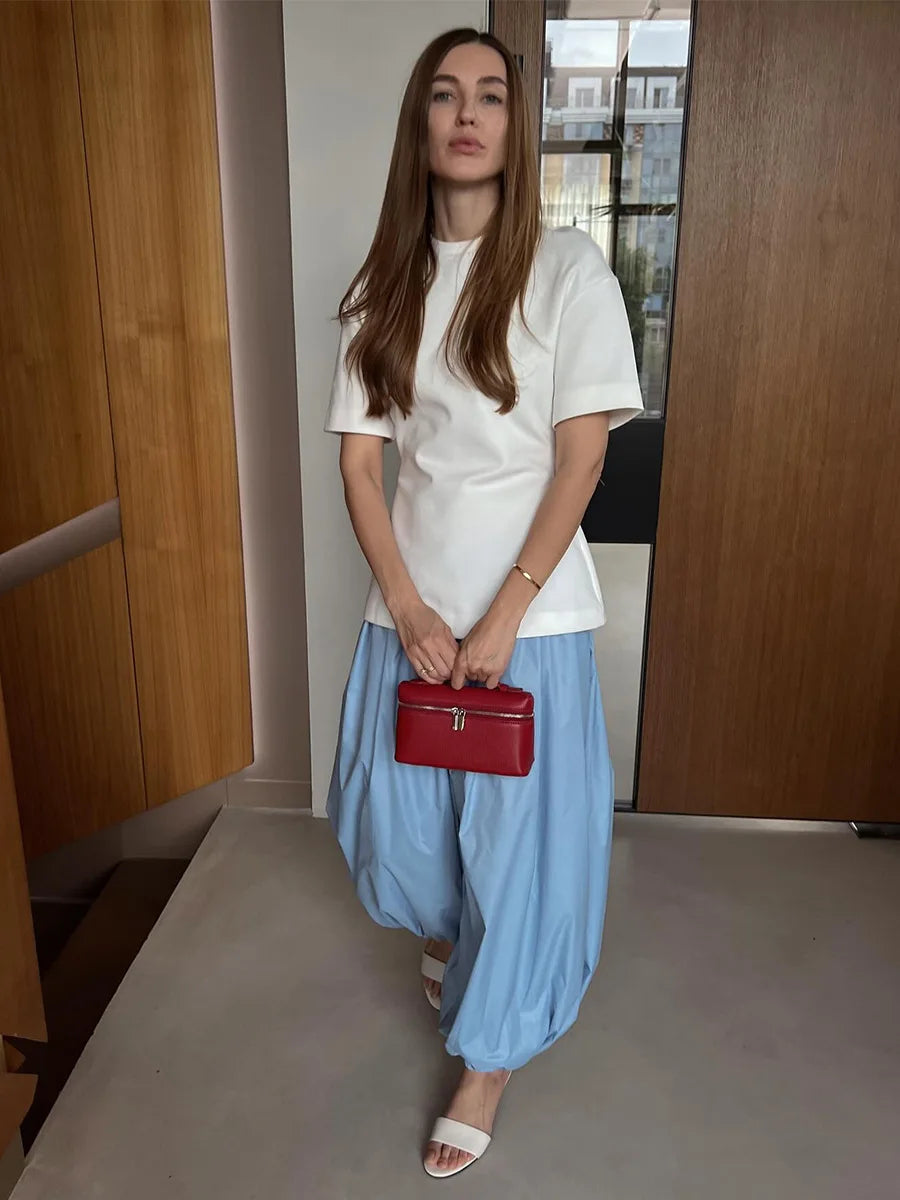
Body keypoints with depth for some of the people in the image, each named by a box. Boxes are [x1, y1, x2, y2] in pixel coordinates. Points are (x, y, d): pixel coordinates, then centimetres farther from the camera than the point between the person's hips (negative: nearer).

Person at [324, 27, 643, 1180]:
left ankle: (489, 1054, 31)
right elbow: (359, 458, 1)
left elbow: (580, 458, -9)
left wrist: (502, 617, -14)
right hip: (411, 607, 4)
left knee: (517, 831, 7)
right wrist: (409, 609, -9)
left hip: (530, 609, -3)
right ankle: (445, 930, 53)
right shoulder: (383, 285, 5)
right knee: (395, 815, 17)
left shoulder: (566, 267, -5)